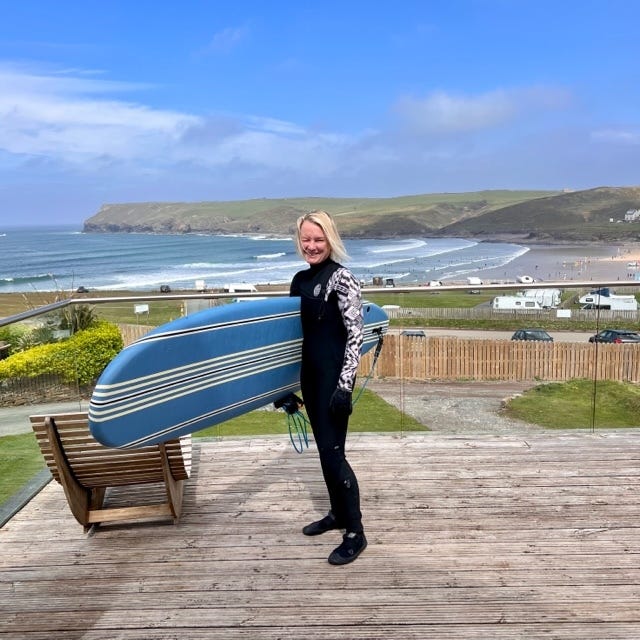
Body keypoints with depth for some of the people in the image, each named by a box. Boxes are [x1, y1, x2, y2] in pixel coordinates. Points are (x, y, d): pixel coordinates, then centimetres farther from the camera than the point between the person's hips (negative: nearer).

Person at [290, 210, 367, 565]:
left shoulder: (341, 278, -12)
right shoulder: (300, 279, 11)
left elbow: (355, 334, -16)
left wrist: (345, 385, -22)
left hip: (334, 376, -8)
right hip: (310, 374, 8)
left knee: (333, 452, -5)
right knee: (323, 448, 16)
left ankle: (355, 533, 8)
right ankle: (337, 513, 33)